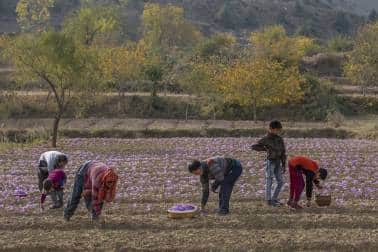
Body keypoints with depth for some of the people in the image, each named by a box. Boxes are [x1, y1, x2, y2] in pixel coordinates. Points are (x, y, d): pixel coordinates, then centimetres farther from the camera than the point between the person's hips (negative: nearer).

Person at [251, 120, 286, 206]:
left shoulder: (280, 139, 7)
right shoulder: (266, 139, -7)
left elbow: (283, 153, 10)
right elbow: (254, 147, -7)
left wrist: (284, 165, 7)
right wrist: (265, 149, -16)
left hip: (278, 162, 6)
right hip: (270, 162, -6)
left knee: (280, 182, 7)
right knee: (269, 182, -2)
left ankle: (274, 199, 20)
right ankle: (268, 200, 7)